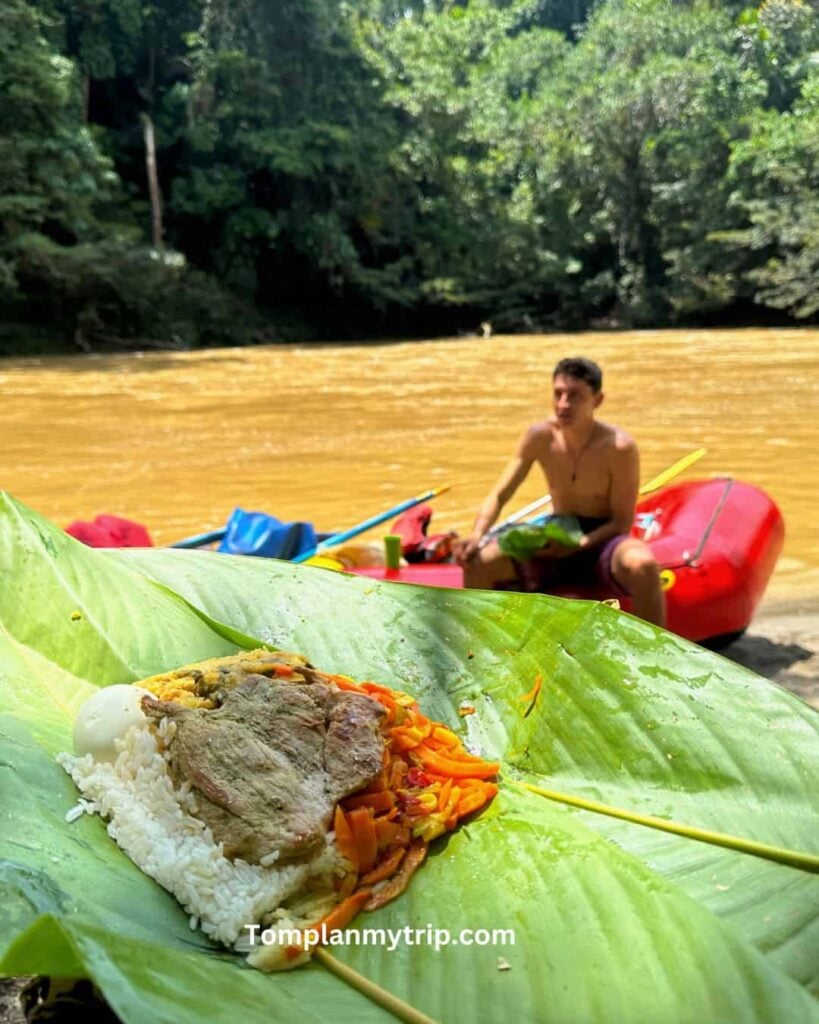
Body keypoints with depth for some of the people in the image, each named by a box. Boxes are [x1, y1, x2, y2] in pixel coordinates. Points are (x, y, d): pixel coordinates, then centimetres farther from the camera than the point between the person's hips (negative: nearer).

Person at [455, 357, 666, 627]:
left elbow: (622, 521, -11)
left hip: (601, 543, -3)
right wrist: (477, 534, -24)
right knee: (478, 563, -16)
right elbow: (499, 495, -5)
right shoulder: (539, 437, -7)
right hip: (554, 542, 4)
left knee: (642, 565, -38)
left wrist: (579, 543, -28)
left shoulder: (619, 447, -17)